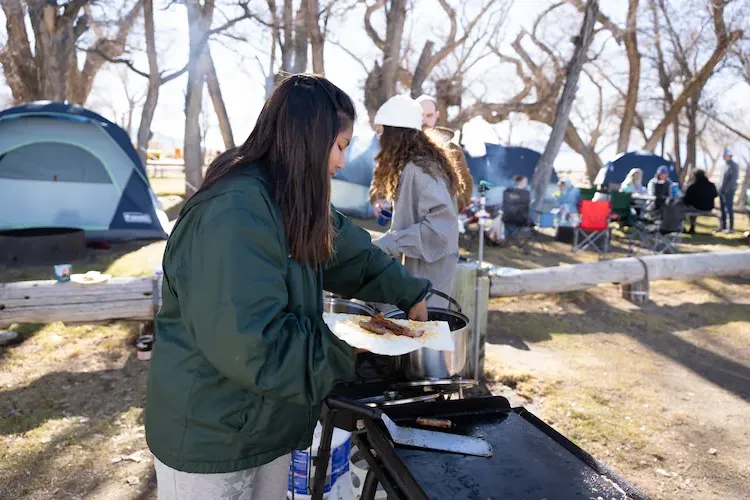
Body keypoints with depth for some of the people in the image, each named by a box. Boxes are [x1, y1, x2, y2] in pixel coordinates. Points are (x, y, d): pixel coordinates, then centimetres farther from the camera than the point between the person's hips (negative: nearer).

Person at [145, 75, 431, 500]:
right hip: (211, 440, -8)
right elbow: (252, 345, -32)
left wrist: (410, 294, 17)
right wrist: (347, 353, -21)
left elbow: (350, 250, 15)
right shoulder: (234, 212, -29)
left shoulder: (290, 203, 2)